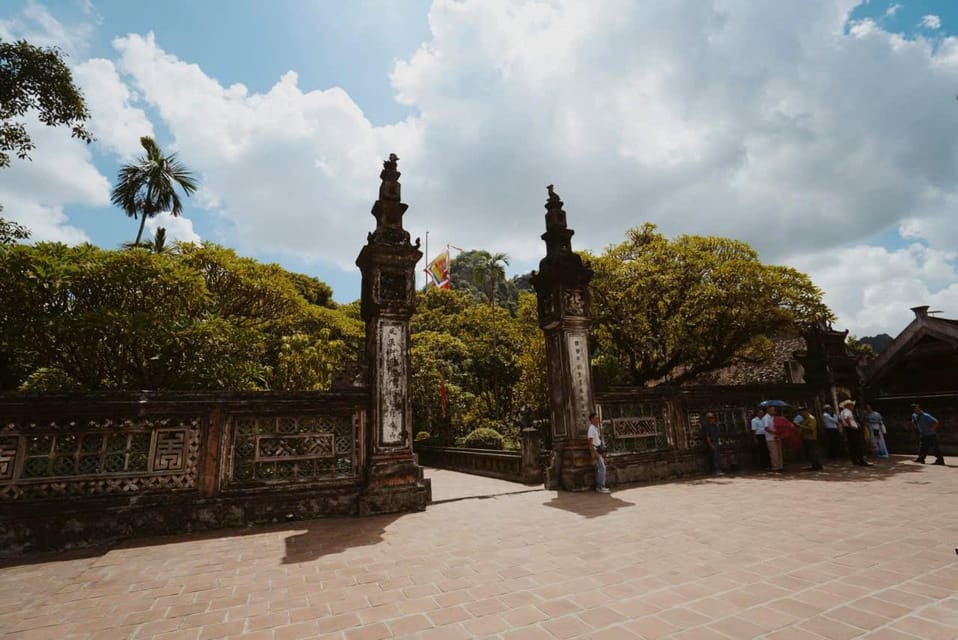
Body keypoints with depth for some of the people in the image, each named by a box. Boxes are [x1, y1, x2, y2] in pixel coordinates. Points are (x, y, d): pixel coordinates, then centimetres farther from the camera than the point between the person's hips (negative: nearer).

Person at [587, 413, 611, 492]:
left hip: (599, 450, 9)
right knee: (602, 468, -9)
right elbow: (590, 442, -20)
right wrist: (594, 453, -24)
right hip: (595, 450, -9)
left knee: (599, 468, 12)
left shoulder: (597, 428, 12)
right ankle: (601, 487, -3)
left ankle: (598, 486, 20)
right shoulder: (592, 429, -16)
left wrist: (602, 452, 18)